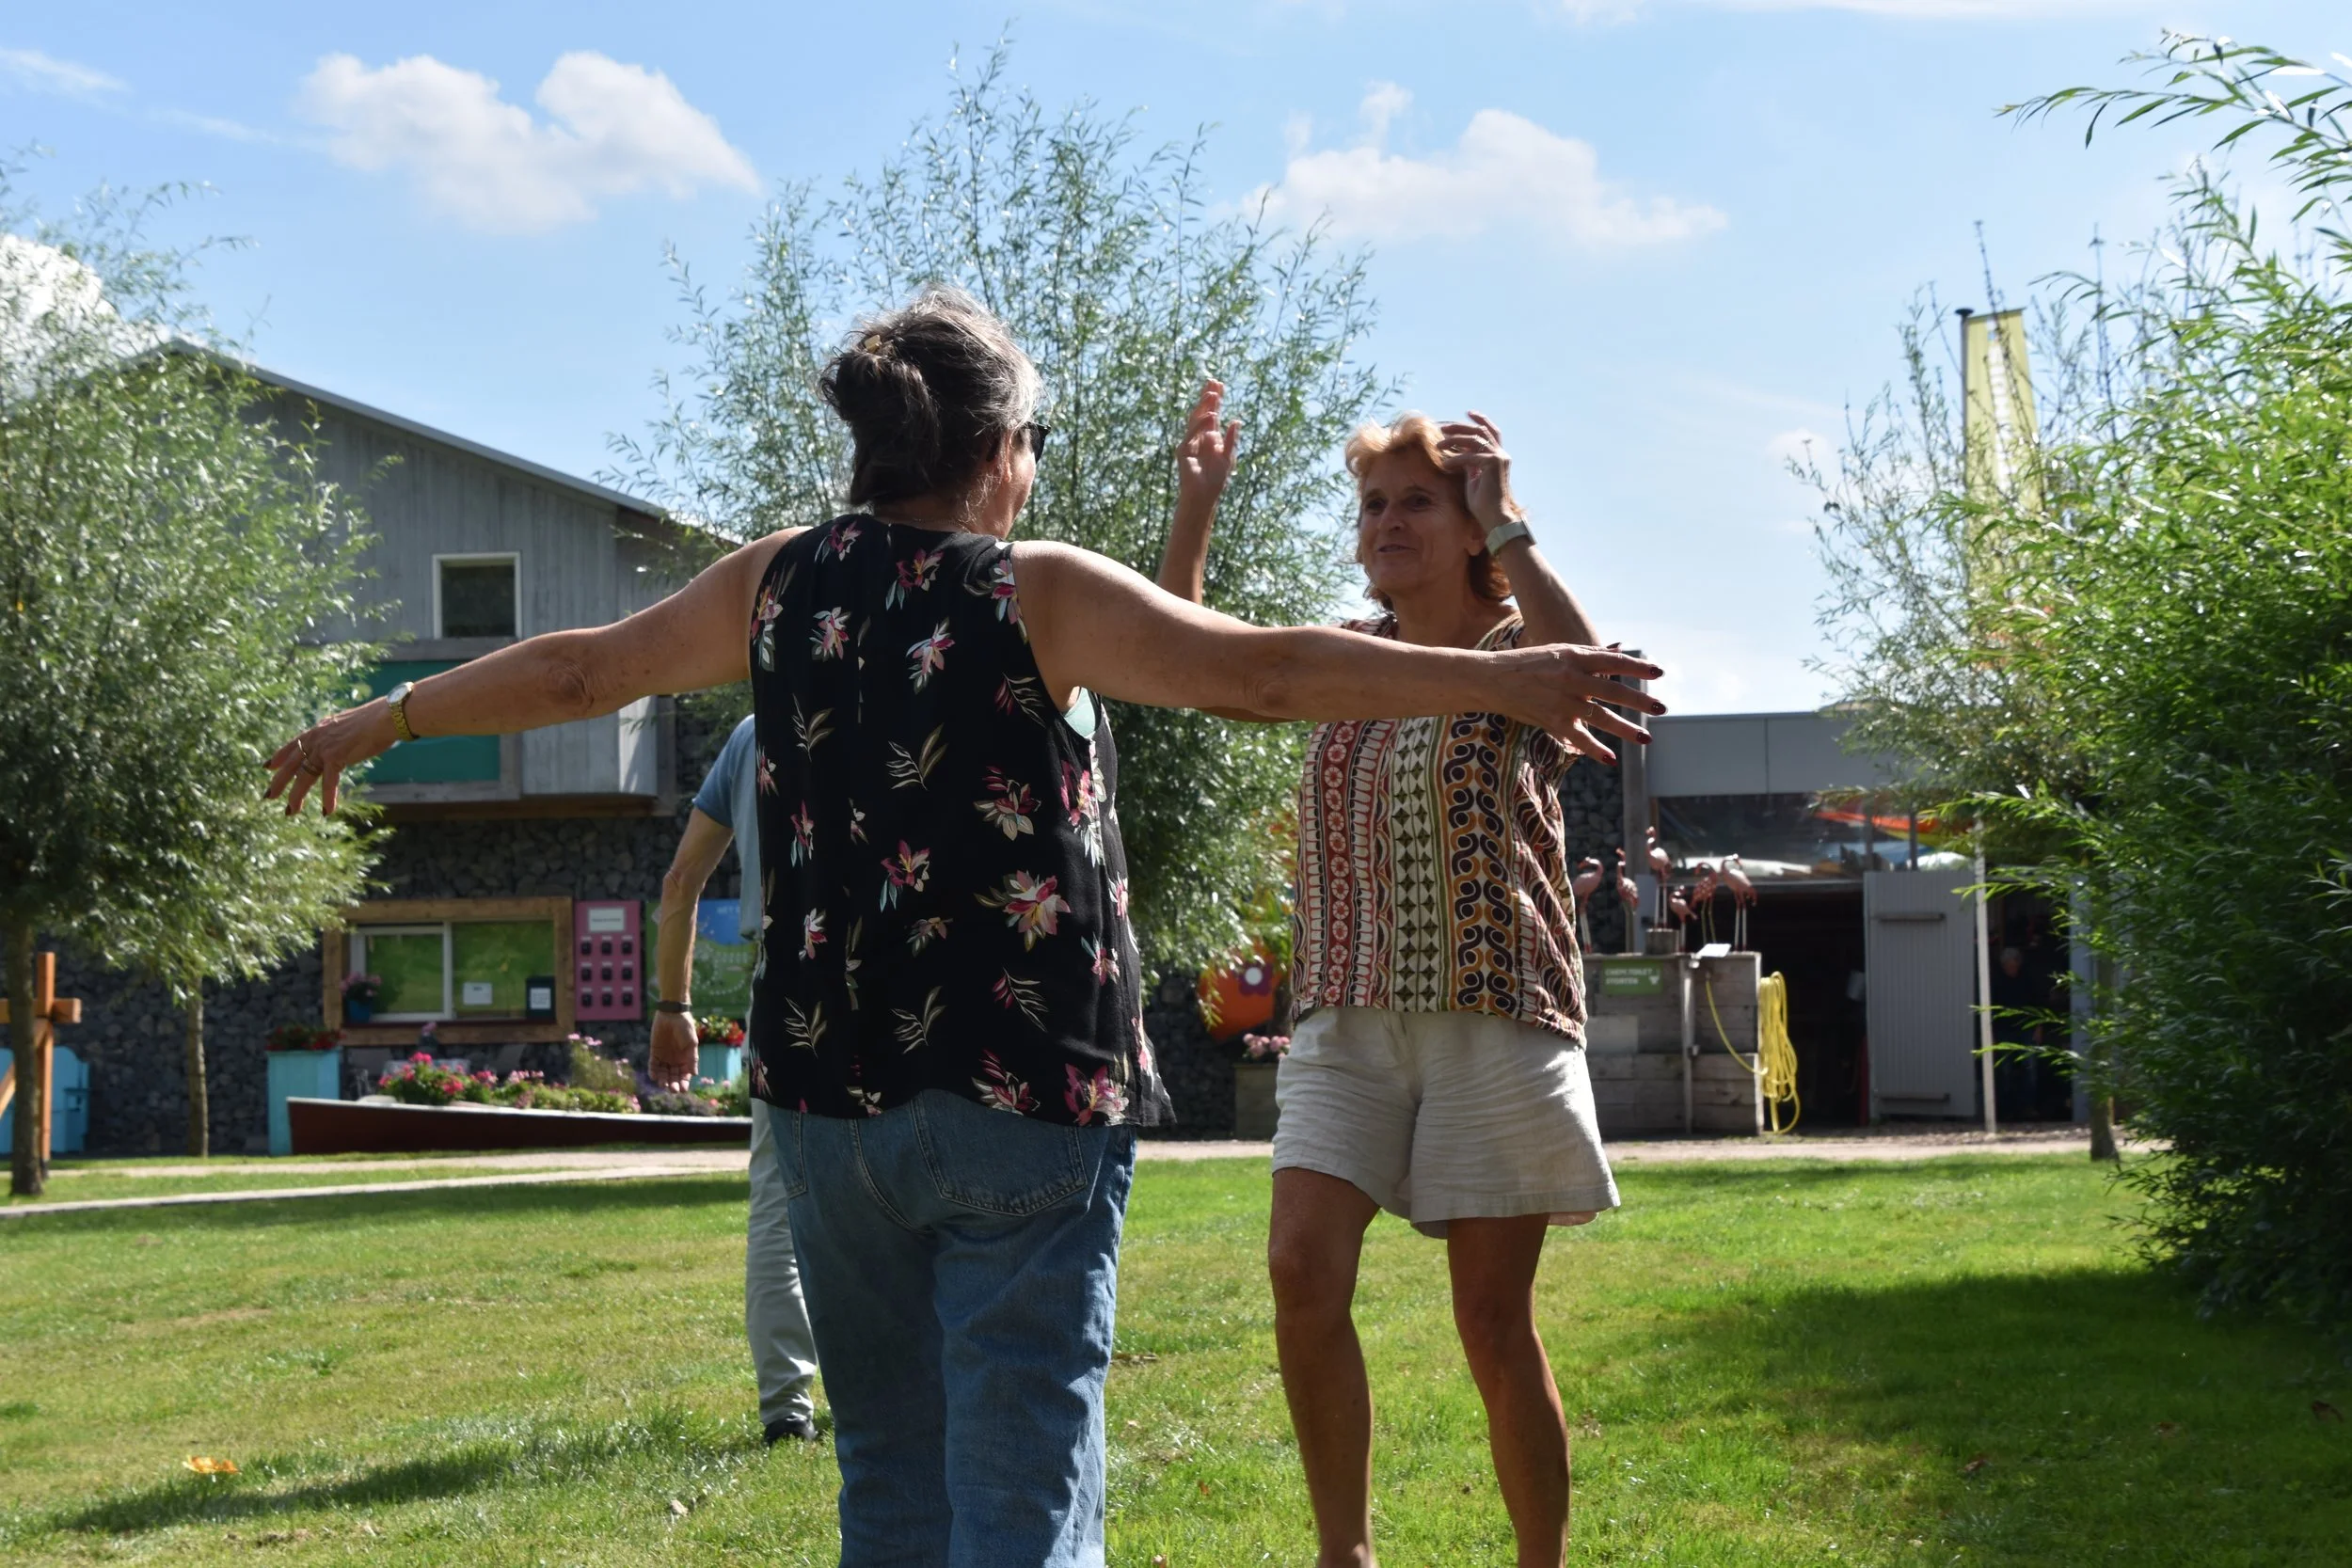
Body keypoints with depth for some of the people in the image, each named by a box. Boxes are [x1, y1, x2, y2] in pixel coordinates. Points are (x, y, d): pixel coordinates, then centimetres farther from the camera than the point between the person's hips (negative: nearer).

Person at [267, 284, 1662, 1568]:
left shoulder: (777, 585, 6)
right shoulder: (1040, 594, -9)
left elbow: (577, 669, 16)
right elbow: (1267, 671, -16)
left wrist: (382, 721, 30)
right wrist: (1501, 680, -14)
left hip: (833, 1095, 5)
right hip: (1030, 1096, -5)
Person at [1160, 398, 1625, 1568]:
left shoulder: (1517, 652, -3)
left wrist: (1504, 521, -21)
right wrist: (1195, 507, 3)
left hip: (1496, 1020, -4)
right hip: (1348, 1021, 4)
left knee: (1494, 1324, -1)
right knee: (1301, 1270, -14)